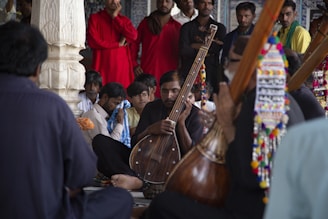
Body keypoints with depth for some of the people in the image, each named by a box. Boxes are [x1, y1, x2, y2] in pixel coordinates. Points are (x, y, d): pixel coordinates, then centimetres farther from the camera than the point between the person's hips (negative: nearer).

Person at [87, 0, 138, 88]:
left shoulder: (124, 20, 14)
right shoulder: (95, 18, 5)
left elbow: (133, 36, -5)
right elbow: (92, 41, -7)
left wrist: (115, 18, -3)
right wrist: (118, 44, -5)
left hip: (121, 65, 2)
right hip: (102, 65, -2)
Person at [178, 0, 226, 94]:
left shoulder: (219, 27, 14)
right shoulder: (187, 27, 9)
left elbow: (219, 46, -3)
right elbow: (183, 51, -5)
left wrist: (198, 46, 1)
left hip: (211, 75, 1)